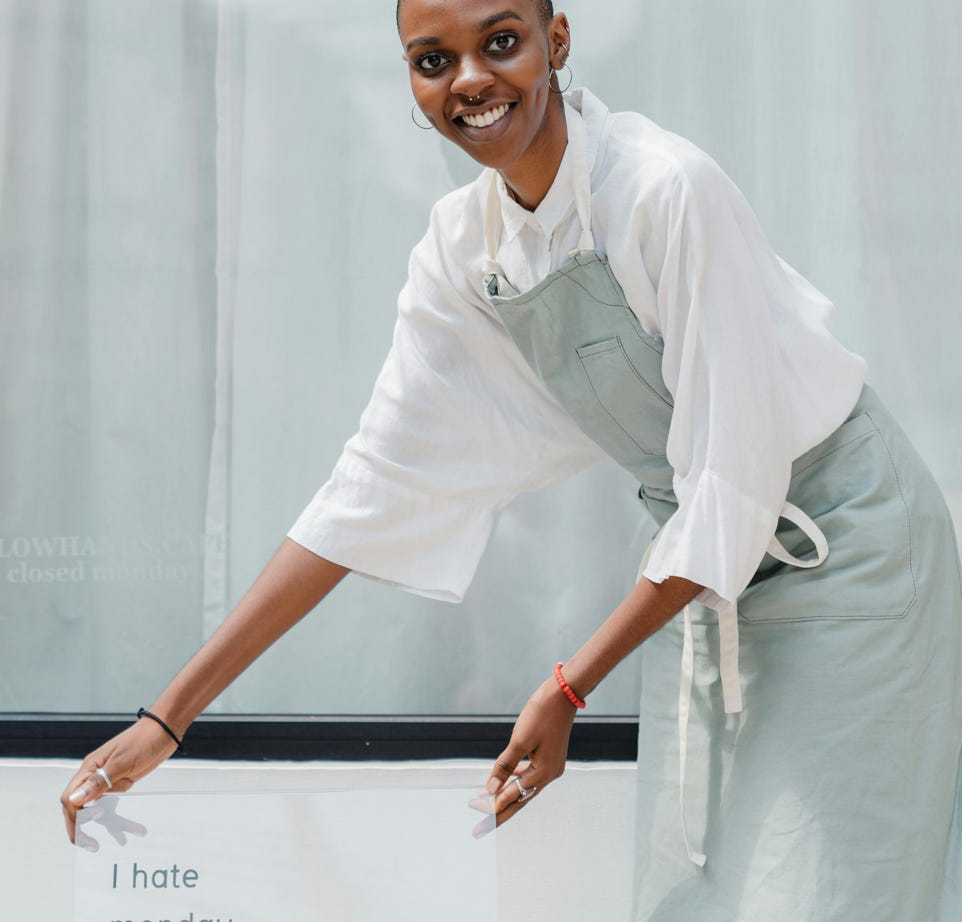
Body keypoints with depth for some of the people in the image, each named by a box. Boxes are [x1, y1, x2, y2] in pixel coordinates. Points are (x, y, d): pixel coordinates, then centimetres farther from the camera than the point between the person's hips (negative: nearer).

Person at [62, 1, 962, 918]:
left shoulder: (669, 189, -25)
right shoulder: (463, 245, -5)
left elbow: (733, 483, -24)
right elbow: (379, 484, -4)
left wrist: (569, 689, -23)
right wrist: (167, 719, -7)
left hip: (839, 548, -6)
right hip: (699, 568, 6)